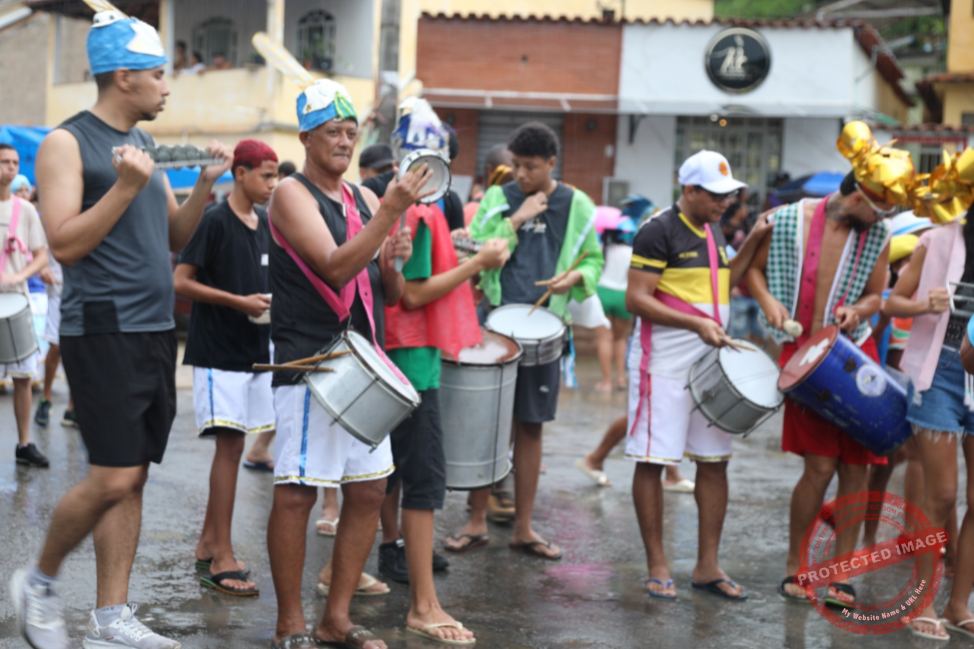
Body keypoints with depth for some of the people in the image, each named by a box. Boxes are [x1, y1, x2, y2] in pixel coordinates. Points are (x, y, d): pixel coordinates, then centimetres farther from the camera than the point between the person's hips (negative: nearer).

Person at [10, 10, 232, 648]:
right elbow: (65, 243, -15)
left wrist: (207, 184, 4)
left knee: (132, 478, 7)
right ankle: (40, 581, 13)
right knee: (114, 477, -10)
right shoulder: (67, 143, -7)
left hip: (156, 330, 8)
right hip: (103, 328, -8)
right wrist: (126, 187, -21)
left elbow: (174, 238, 19)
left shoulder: (143, 144, 16)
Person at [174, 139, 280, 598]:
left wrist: (271, 301, 3)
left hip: (255, 350, 8)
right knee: (229, 444, -9)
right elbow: (181, 282, -14)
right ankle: (222, 560, -6)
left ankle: (207, 544, 21)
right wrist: (240, 301, -18)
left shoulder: (264, 224, 12)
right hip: (217, 351, -8)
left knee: (233, 447, 11)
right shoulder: (214, 221, -10)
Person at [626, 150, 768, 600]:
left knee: (714, 460, 8)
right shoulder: (658, 231, -11)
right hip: (665, 364, -8)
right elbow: (636, 299, -15)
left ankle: (707, 566, 17)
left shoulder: (712, 231, 14)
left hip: (711, 362, 8)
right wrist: (697, 324, -23)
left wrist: (753, 242, 12)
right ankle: (657, 566, 8)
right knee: (652, 461, -2)